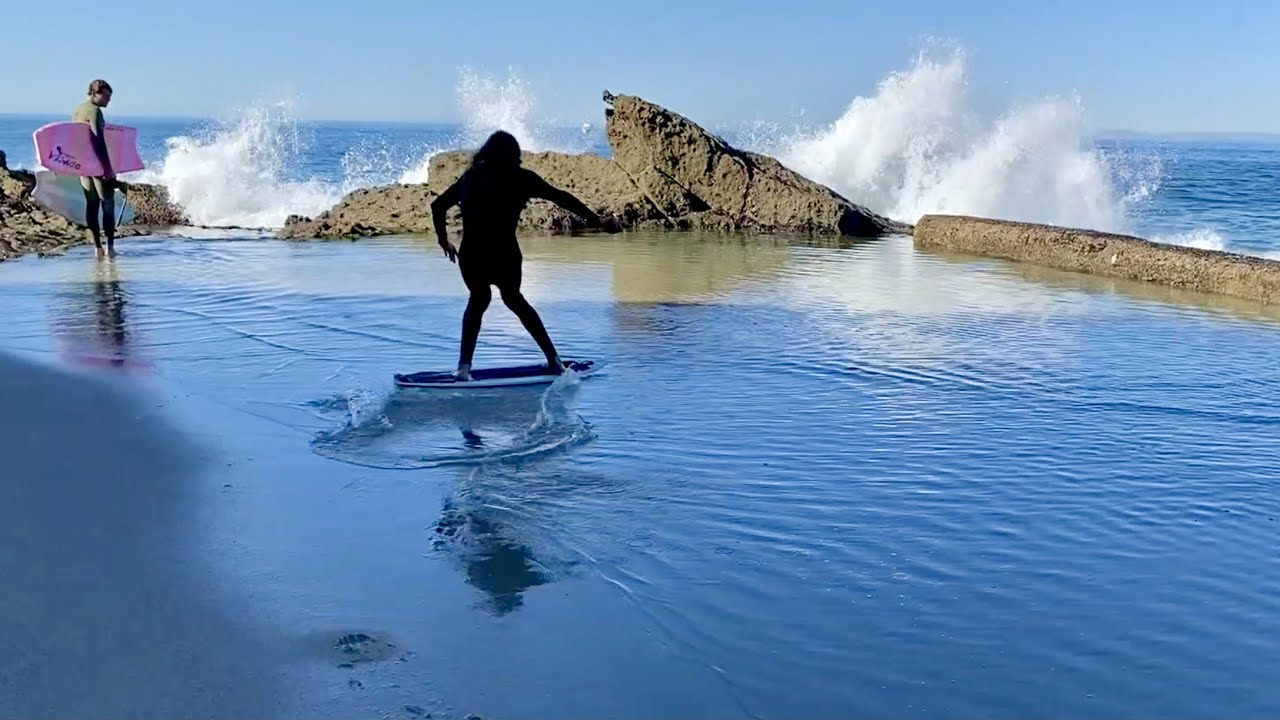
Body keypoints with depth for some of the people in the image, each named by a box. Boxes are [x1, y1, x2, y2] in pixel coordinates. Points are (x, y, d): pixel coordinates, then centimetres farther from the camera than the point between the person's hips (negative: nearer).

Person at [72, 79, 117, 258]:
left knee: (91, 205, 7)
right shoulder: (94, 110, -13)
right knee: (108, 205, -2)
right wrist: (108, 168, -22)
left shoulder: (76, 110, 14)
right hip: (97, 163, -8)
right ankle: (110, 246, -5)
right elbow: (98, 141, -21)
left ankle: (97, 247, 5)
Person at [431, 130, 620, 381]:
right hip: (504, 256, -1)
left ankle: (464, 366, 14)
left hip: (470, 256, 2)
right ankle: (554, 359, 27)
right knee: (513, 298, 26)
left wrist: (443, 239, 34)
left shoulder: (471, 175, 14)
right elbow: (562, 198, 5)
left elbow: (438, 205, 20)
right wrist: (597, 221, 8)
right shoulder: (520, 178, 5)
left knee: (478, 299, 28)